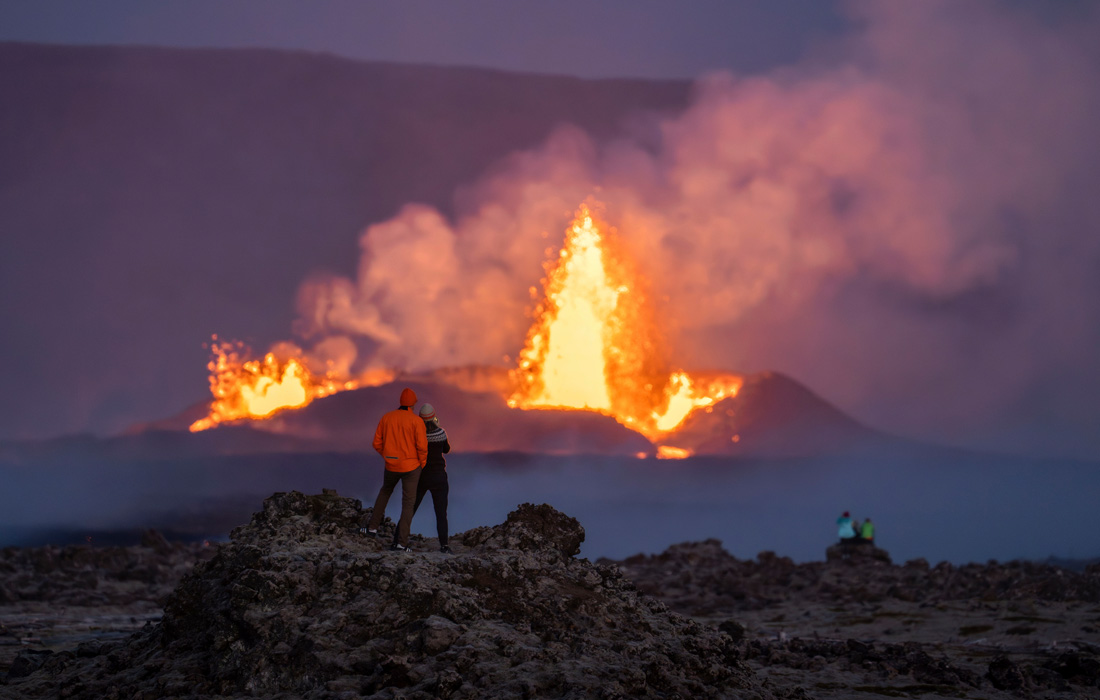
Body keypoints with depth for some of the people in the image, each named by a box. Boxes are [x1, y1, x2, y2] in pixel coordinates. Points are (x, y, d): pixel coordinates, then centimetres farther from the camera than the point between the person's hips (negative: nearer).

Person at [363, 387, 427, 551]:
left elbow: (377, 444, 3)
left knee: (385, 491, 32)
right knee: (408, 503, 4)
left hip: (391, 465, 3)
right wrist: (422, 464, 1)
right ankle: (401, 542, -3)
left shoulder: (386, 418, 0)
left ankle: (373, 526, 32)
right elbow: (422, 446, -17)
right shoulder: (416, 421, -12)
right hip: (411, 466, -3)